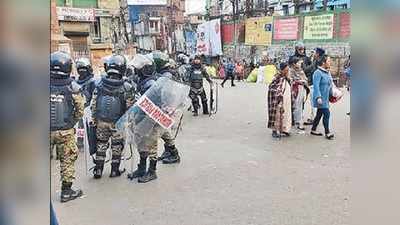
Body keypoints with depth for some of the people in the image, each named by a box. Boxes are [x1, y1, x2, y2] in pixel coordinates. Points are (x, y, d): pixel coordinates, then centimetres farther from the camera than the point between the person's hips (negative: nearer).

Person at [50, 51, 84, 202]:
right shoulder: (72, 87, -10)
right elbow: (80, 110, -5)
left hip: (47, 131, 2)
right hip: (66, 131, -1)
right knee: (67, 160, 11)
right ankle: (66, 191, 18)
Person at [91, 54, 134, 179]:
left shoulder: (99, 84, -7)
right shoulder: (126, 87, -15)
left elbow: (93, 105, -2)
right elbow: (130, 108, -11)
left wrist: (93, 120, 8)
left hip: (101, 121, 2)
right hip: (118, 123, -2)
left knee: (101, 145, 18)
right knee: (117, 146, 14)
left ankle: (98, 170, 24)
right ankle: (115, 170, 24)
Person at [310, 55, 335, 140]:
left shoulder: (328, 72, 12)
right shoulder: (318, 73, -16)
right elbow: (316, 86, -22)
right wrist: (318, 97, -28)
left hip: (326, 98, 9)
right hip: (321, 99, -9)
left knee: (319, 114, 15)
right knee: (326, 114, -8)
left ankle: (313, 130, 26)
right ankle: (327, 133, 2)